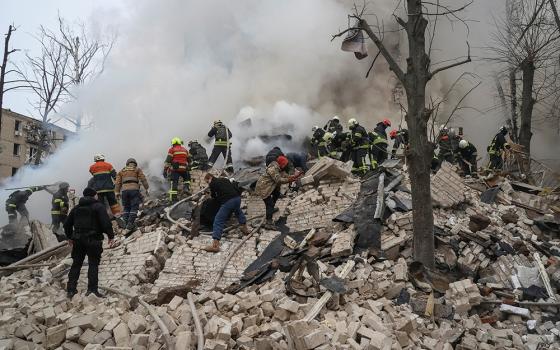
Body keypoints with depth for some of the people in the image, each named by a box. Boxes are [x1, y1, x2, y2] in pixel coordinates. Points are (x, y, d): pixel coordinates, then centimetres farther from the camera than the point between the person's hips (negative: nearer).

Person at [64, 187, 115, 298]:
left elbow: (67, 224, 19)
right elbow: (106, 222, -15)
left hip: (78, 239, 5)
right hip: (93, 240, -5)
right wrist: (111, 236, -9)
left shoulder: (76, 208, 15)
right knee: (93, 264, -1)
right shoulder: (98, 206, -4)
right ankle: (92, 289, -7)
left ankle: (71, 289, 12)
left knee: (76, 264, 13)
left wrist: (69, 237, 31)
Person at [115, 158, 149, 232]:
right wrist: (147, 188, 5)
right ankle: (129, 225, -14)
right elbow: (143, 179, 3)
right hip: (134, 189, -3)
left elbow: (118, 182, 14)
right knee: (134, 207, -3)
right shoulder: (137, 169, 14)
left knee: (126, 208, 14)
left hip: (124, 190, 3)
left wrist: (117, 192, 13)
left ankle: (125, 223, 3)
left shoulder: (122, 171, 22)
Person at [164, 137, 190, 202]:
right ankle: (186, 188, 3)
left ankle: (173, 197, -8)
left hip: (175, 169, -3)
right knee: (187, 178, 27)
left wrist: (165, 170, -3)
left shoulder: (172, 150, 4)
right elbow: (188, 160, 24)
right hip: (184, 169, 3)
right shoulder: (185, 150, 17)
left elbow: (168, 160, -4)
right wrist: (188, 169, 36)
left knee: (174, 182, -2)